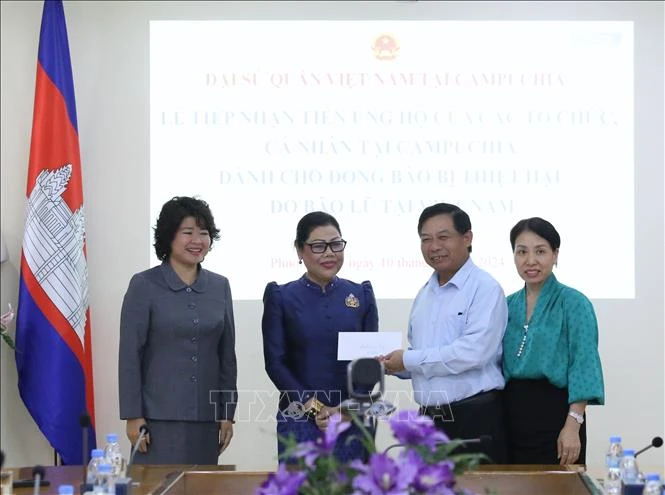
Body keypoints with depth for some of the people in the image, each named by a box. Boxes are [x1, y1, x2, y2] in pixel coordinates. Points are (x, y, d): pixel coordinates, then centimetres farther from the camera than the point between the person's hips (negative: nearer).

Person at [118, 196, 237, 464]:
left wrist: (227, 413, 8)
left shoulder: (219, 286, 10)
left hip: (206, 418, 4)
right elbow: (130, 355, -4)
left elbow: (227, 354, 12)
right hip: (159, 418, -4)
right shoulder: (144, 285, -2)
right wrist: (133, 416, -9)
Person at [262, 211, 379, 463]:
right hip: (300, 421, -2)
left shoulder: (361, 294, 8)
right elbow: (275, 362, -1)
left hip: (354, 420, 2)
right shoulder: (281, 297, 3)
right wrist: (313, 407, -9)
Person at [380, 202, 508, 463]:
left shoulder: (484, 289, -9)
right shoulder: (424, 295, 17)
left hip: (475, 420, -7)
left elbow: (473, 351, -22)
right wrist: (394, 365, 0)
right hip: (429, 420, 7)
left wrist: (409, 360, -14)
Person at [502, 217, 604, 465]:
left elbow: (583, 366, -12)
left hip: (554, 412, -5)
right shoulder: (508, 305, 12)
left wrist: (573, 425, -20)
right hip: (511, 413, 5)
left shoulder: (573, 303, -5)